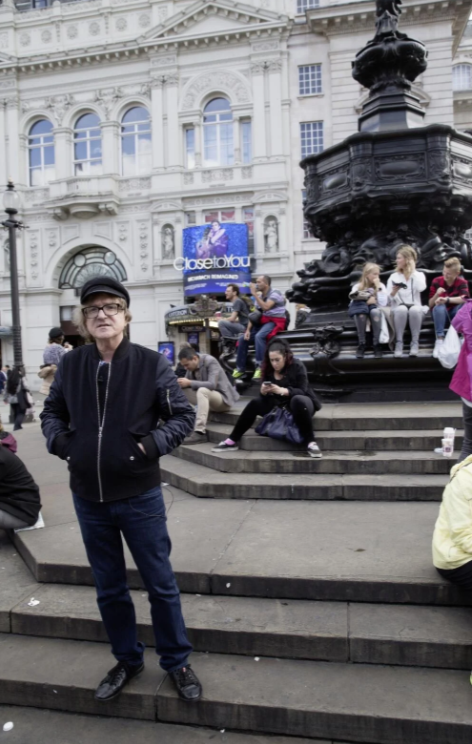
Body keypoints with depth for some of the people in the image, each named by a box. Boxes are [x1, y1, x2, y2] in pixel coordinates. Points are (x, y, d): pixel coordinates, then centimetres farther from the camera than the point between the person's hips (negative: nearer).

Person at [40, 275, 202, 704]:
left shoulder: (151, 364, -10)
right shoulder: (70, 365, -2)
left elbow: (183, 415, -4)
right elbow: (51, 411, 13)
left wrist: (153, 444, -18)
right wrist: (58, 440, -5)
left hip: (139, 496, -3)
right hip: (88, 498, 3)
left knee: (160, 583, 11)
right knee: (109, 587, 18)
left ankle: (177, 662, 34)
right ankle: (128, 660, 41)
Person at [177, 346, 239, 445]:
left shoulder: (210, 361, -20)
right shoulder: (191, 364, 1)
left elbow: (212, 384, -30)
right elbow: (187, 381, 5)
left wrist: (189, 383, -33)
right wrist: (179, 383, -18)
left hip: (223, 399, -7)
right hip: (206, 397, 8)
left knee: (202, 390, -38)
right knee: (180, 390, -7)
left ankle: (200, 433, -43)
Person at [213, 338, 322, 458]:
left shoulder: (297, 366, -16)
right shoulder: (268, 369, -4)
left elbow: (302, 391, -22)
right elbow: (265, 397, -3)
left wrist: (282, 390, -38)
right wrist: (263, 391, -28)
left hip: (300, 403, -4)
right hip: (279, 404, 4)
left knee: (298, 400, -38)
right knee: (255, 403, -16)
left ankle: (310, 443, -35)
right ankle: (232, 441, -13)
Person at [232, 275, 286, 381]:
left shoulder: (275, 293, -10)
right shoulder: (259, 296, 13)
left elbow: (265, 307, -26)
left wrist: (254, 294, -20)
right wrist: (248, 330, -3)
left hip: (275, 321, -8)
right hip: (263, 322, 8)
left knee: (259, 336, -35)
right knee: (243, 338, -5)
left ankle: (260, 367, -31)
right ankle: (240, 368, 2)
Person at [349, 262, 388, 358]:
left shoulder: (381, 286, 6)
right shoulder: (357, 286, 8)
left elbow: (383, 304, -11)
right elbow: (353, 303, -2)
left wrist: (378, 287, -10)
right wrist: (367, 302, -12)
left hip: (375, 313, 0)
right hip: (361, 315, 0)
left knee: (375, 311, -37)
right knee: (360, 311, -36)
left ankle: (377, 344, -31)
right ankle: (361, 344, -28)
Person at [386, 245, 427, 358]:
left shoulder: (419, 274, 9)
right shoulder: (393, 276, 11)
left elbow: (421, 288, -16)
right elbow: (388, 299, 2)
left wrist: (413, 270, -6)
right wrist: (394, 291, -20)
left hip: (416, 309, -1)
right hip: (399, 309, 1)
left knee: (415, 309, -36)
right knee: (401, 309, -35)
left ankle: (415, 343, -25)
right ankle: (399, 343, -27)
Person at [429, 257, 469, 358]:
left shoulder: (462, 282, -9)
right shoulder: (437, 281, -8)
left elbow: (464, 299, -30)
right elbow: (430, 304, -9)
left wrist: (447, 299, -43)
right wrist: (436, 294, -28)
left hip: (456, 315, 0)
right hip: (441, 315, 0)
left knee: (464, 305, -30)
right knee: (439, 306, -32)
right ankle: (439, 340, -37)